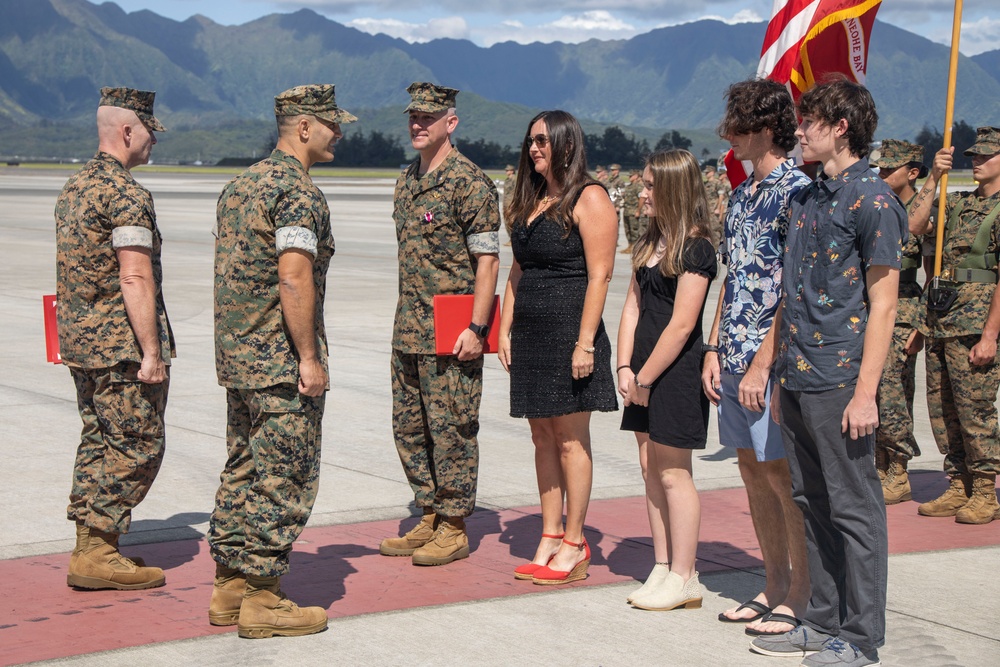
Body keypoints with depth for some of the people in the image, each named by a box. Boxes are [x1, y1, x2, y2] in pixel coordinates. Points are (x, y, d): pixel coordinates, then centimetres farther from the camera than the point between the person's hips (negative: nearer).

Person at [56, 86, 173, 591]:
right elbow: (135, 280, -21)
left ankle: (91, 547, 18)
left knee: (99, 443, 14)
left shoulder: (74, 187, 13)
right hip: (122, 346, -9)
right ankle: (97, 555, -2)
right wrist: (153, 353, -19)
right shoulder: (127, 195, -17)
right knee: (136, 447, -3)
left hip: (80, 342, 9)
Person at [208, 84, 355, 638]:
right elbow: (294, 280, -22)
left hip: (237, 354, 9)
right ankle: (262, 600, 0)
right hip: (282, 359, -9)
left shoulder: (239, 185, 14)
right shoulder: (297, 191, -15)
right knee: (282, 479, -4)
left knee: (242, 470, 14)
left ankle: (229, 588, 19)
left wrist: (241, 348, 21)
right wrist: (310, 358, -18)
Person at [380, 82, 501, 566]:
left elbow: (487, 260, -14)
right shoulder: (407, 181, 14)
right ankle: (429, 520, 24)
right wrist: (406, 320, 19)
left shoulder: (469, 182, -11)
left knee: (451, 429, -1)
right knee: (410, 427, 12)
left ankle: (454, 529, 9)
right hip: (409, 329, 8)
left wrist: (476, 328, -19)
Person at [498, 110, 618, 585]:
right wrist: (505, 328, 12)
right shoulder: (529, 202, 16)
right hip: (530, 334, 8)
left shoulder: (588, 199, -8)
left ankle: (574, 545, 6)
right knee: (543, 438, 10)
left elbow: (599, 275, -14)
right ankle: (549, 539, 17)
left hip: (569, 330, -8)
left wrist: (585, 342, -19)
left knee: (570, 439, -2)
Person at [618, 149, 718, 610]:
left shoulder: (695, 249, -14)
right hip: (644, 372, 9)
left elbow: (681, 325, -17)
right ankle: (663, 569, 19)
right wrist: (625, 367, 1)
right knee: (651, 470, 11)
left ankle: (683, 579, 5)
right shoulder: (650, 243, 13)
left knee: (673, 473, -3)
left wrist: (645, 378, -13)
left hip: (676, 370, -9)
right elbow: (633, 306, 12)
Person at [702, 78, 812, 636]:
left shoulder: (796, 191, -14)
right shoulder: (745, 192, 14)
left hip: (773, 360, -9)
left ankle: (801, 598, 7)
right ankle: (775, 588, 23)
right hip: (736, 357, 9)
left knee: (782, 475, -3)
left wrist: (763, 363, -19)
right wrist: (715, 349, 12)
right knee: (754, 470, 13)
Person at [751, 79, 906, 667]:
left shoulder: (872, 200, -10)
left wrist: (865, 392, -18)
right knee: (814, 503, 14)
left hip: (841, 381, -8)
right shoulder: (808, 198, 15)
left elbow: (882, 304, -13)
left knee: (853, 507, -1)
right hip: (800, 378, 8)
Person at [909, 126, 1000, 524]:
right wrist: (934, 178, 2)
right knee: (942, 409, 10)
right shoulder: (960, 203, 16)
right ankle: (958, 489, 19)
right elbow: (914, 227, 8)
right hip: (939, 322, 8)